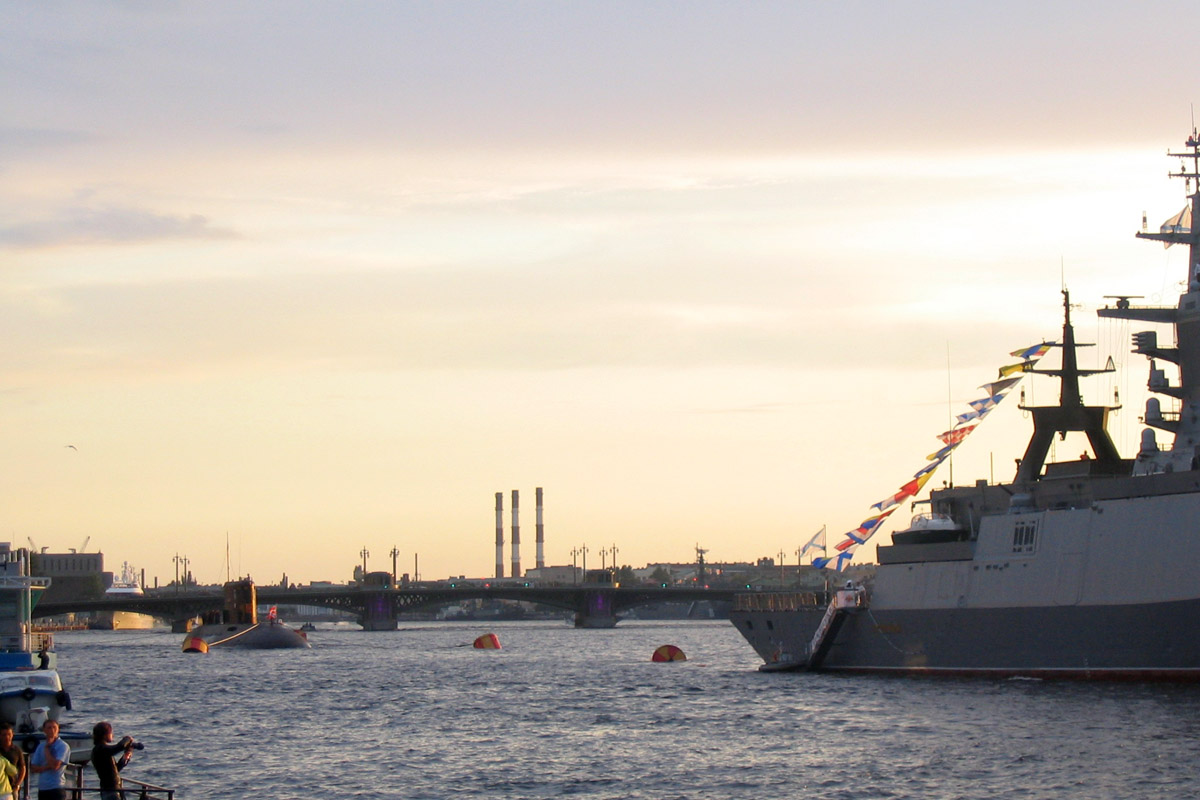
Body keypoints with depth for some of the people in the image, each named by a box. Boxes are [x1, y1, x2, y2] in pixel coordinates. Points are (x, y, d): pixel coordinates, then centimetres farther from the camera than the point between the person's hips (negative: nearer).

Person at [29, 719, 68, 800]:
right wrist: (47, 767, -12)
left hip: (57, 789, -6)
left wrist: (46, 749, -7)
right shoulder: (41, 746, 11)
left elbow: (55, 765, -18)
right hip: (42, 789, 6)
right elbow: (33, 768, 5)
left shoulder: (63, 746, -6)